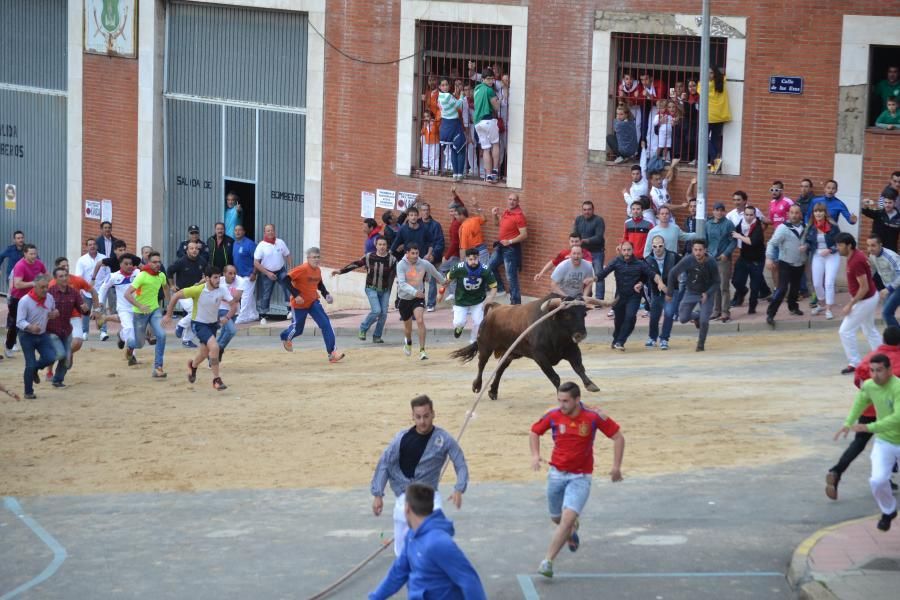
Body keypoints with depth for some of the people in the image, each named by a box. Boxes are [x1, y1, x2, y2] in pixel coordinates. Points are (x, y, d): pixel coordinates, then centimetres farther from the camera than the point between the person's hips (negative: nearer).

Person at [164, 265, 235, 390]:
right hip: (199, 324, -5)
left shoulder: (222, 290, -14)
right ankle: (216, 380, -14)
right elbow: (176, 296, -17)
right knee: (214, 346, -25)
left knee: (205, 354, 17)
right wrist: (168, 315, -12)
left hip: (213, 324, 5)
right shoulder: (198, 290, -24)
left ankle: (193, 365, 53)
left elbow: (233, 305, -5)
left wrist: (227, 317, -22)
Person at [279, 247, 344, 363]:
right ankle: (285, 337, 49)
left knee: (326, 324, -12)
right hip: (299, 303, -5)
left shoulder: (318, 271, 1)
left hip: (313, 302, 5)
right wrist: (295, 295, -27)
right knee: (298, 328, 12)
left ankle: (332, 352, -15)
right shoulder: (302, 269, -22)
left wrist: (326, 294, 5)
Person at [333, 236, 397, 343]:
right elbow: (355, 264, -1)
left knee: (383, 313, -3)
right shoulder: (369, 257, -6)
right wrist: (340, 271, -3)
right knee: (376, 310, -17)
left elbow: (397, 273, -7)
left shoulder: (391, 259, -6)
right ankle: (363, 329, 7)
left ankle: (377, 336, 14)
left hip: (385, 290, 2)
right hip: (372, 289, -2)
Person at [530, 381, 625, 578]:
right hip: (557, 473, 3)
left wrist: (616, 466, -10)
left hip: (580, 477, -3)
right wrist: (535, 455, -8)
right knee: (556, 518, 17)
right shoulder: (553, 416, -7)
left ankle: (548, 561, -16)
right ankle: (572, 529, 53)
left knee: (568, 518, -19)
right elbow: (534, 432, 10)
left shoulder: (593, 417, -14)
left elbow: (618, 437, -5)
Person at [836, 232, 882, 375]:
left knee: (845, 331, -4)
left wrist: (850, 305, -21)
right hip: (869, 298, 10)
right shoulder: (854, 256, 3)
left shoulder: (856, 261, -27)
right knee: (870, 331, 22)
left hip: (865, 300, -10)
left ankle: (854, 363, 4)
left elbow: (864, 288, -27)